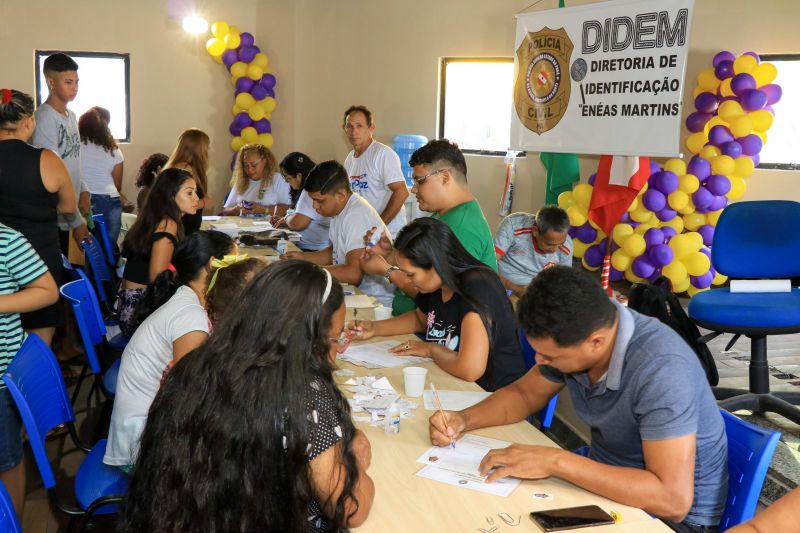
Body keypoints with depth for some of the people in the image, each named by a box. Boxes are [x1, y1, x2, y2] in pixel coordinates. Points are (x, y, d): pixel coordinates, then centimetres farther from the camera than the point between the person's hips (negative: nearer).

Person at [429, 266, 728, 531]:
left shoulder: (661, 369, -32)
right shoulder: (574, 334, -11)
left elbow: (673, 499, -35)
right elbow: (524, 394, 7)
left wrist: (556, 462, -34)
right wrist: (462, 420, -11)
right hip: (606, 483, 7)